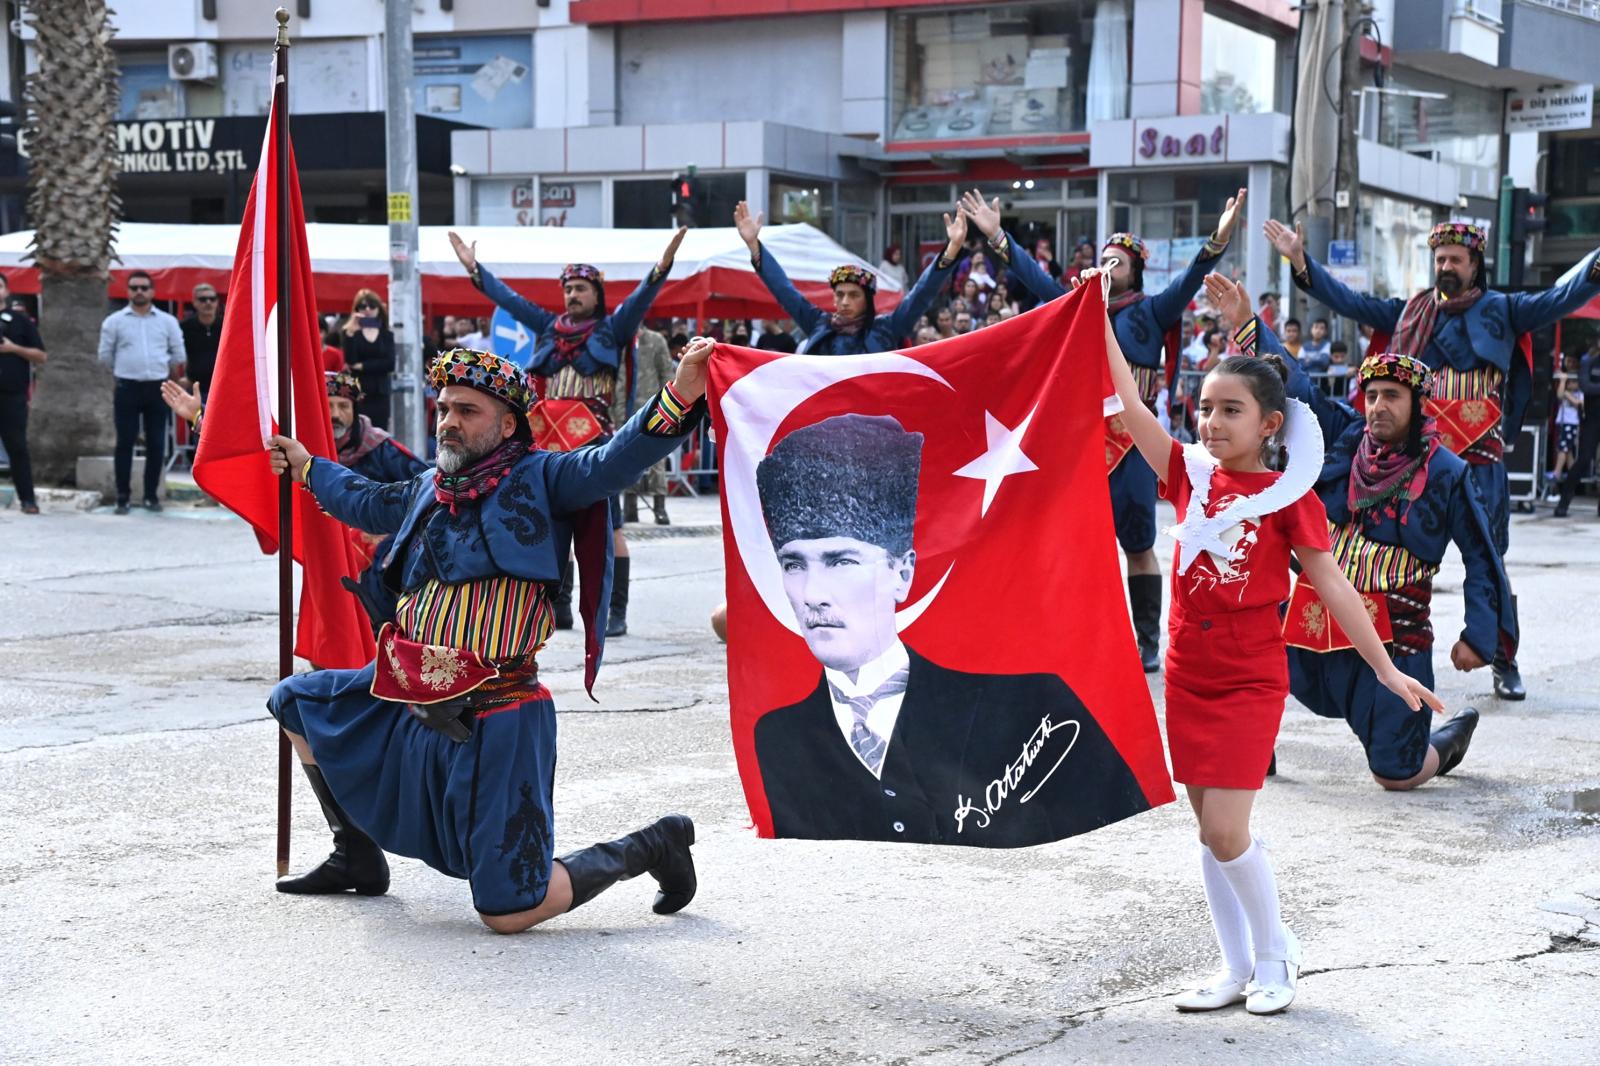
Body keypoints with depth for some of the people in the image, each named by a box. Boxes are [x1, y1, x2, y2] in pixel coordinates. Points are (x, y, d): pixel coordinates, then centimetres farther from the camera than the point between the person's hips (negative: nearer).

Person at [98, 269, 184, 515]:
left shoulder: (167, 321, 6)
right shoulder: (114, 321, 2)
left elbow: (178, 355, 12)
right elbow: (105, 355, 8)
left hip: (158, 388, 1)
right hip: (127, 388, -1)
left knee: (156, 444, 3)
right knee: (124, 443, -2)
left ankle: (151, 495, 12)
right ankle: (122, 496, 2)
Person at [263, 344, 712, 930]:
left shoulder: (539, 478, -7)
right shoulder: (430, 490, 13)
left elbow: (615, 461, -26)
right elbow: (367, 502, 36)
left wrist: (679, 396, -43)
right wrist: (309, 469, 51)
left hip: (491, 721, -8)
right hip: (407, 703, 8)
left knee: (509, 913, -11)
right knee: (295, 702, 25)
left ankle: (650, 846, 15)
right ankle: (358, 858, 36)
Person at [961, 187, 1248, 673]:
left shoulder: (1152, 312, 2)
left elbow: (1189, 281, -12)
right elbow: (1034, 276, 11)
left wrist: (1218, 241, -28)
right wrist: (997, 236, 3)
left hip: (1132, 441, -4)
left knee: (1138, 545, 0)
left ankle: (1147, 644, 5)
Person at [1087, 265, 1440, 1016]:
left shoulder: (1288, 495, -8)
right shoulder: (1192, 475, 2)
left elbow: (1332, 585, -6)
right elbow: (1131, 406, -3)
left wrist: (1386, 668, -7)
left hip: (1250, 681, -5)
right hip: (1188, 677, 5)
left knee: (1226, 832, -9)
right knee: (1211, 830, 10)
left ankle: (1276, 953, 13)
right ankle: (1236, 968, 21)